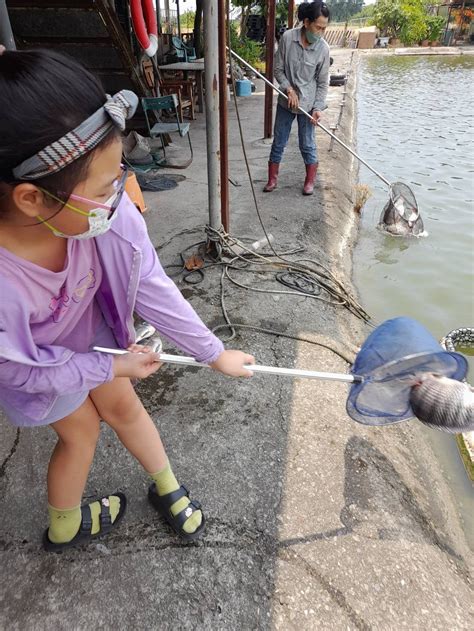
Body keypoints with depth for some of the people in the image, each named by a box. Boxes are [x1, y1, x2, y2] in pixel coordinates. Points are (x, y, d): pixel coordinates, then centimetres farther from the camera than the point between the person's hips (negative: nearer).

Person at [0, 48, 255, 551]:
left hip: (90, 323, 3)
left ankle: (167, 489, 44)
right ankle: (63, 528, 48)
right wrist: (112, 367, -13)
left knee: (123, 407, 15)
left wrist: (214, 353, -13)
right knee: (80, 429, 14)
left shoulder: (106, 211, -34)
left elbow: (152, 287, -21)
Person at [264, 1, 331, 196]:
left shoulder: (323, 49, -11)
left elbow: (322, 83, -5)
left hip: (307, 104, -1)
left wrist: (318, 108, -14)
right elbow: (278, 69, -3)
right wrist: (289, 89, -15)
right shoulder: (287, 38, -11)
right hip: (286, 100, 1)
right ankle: (272, 179, 22)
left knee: (307, 144, 5)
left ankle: (310, 181, 21)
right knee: (278, 142, 8)